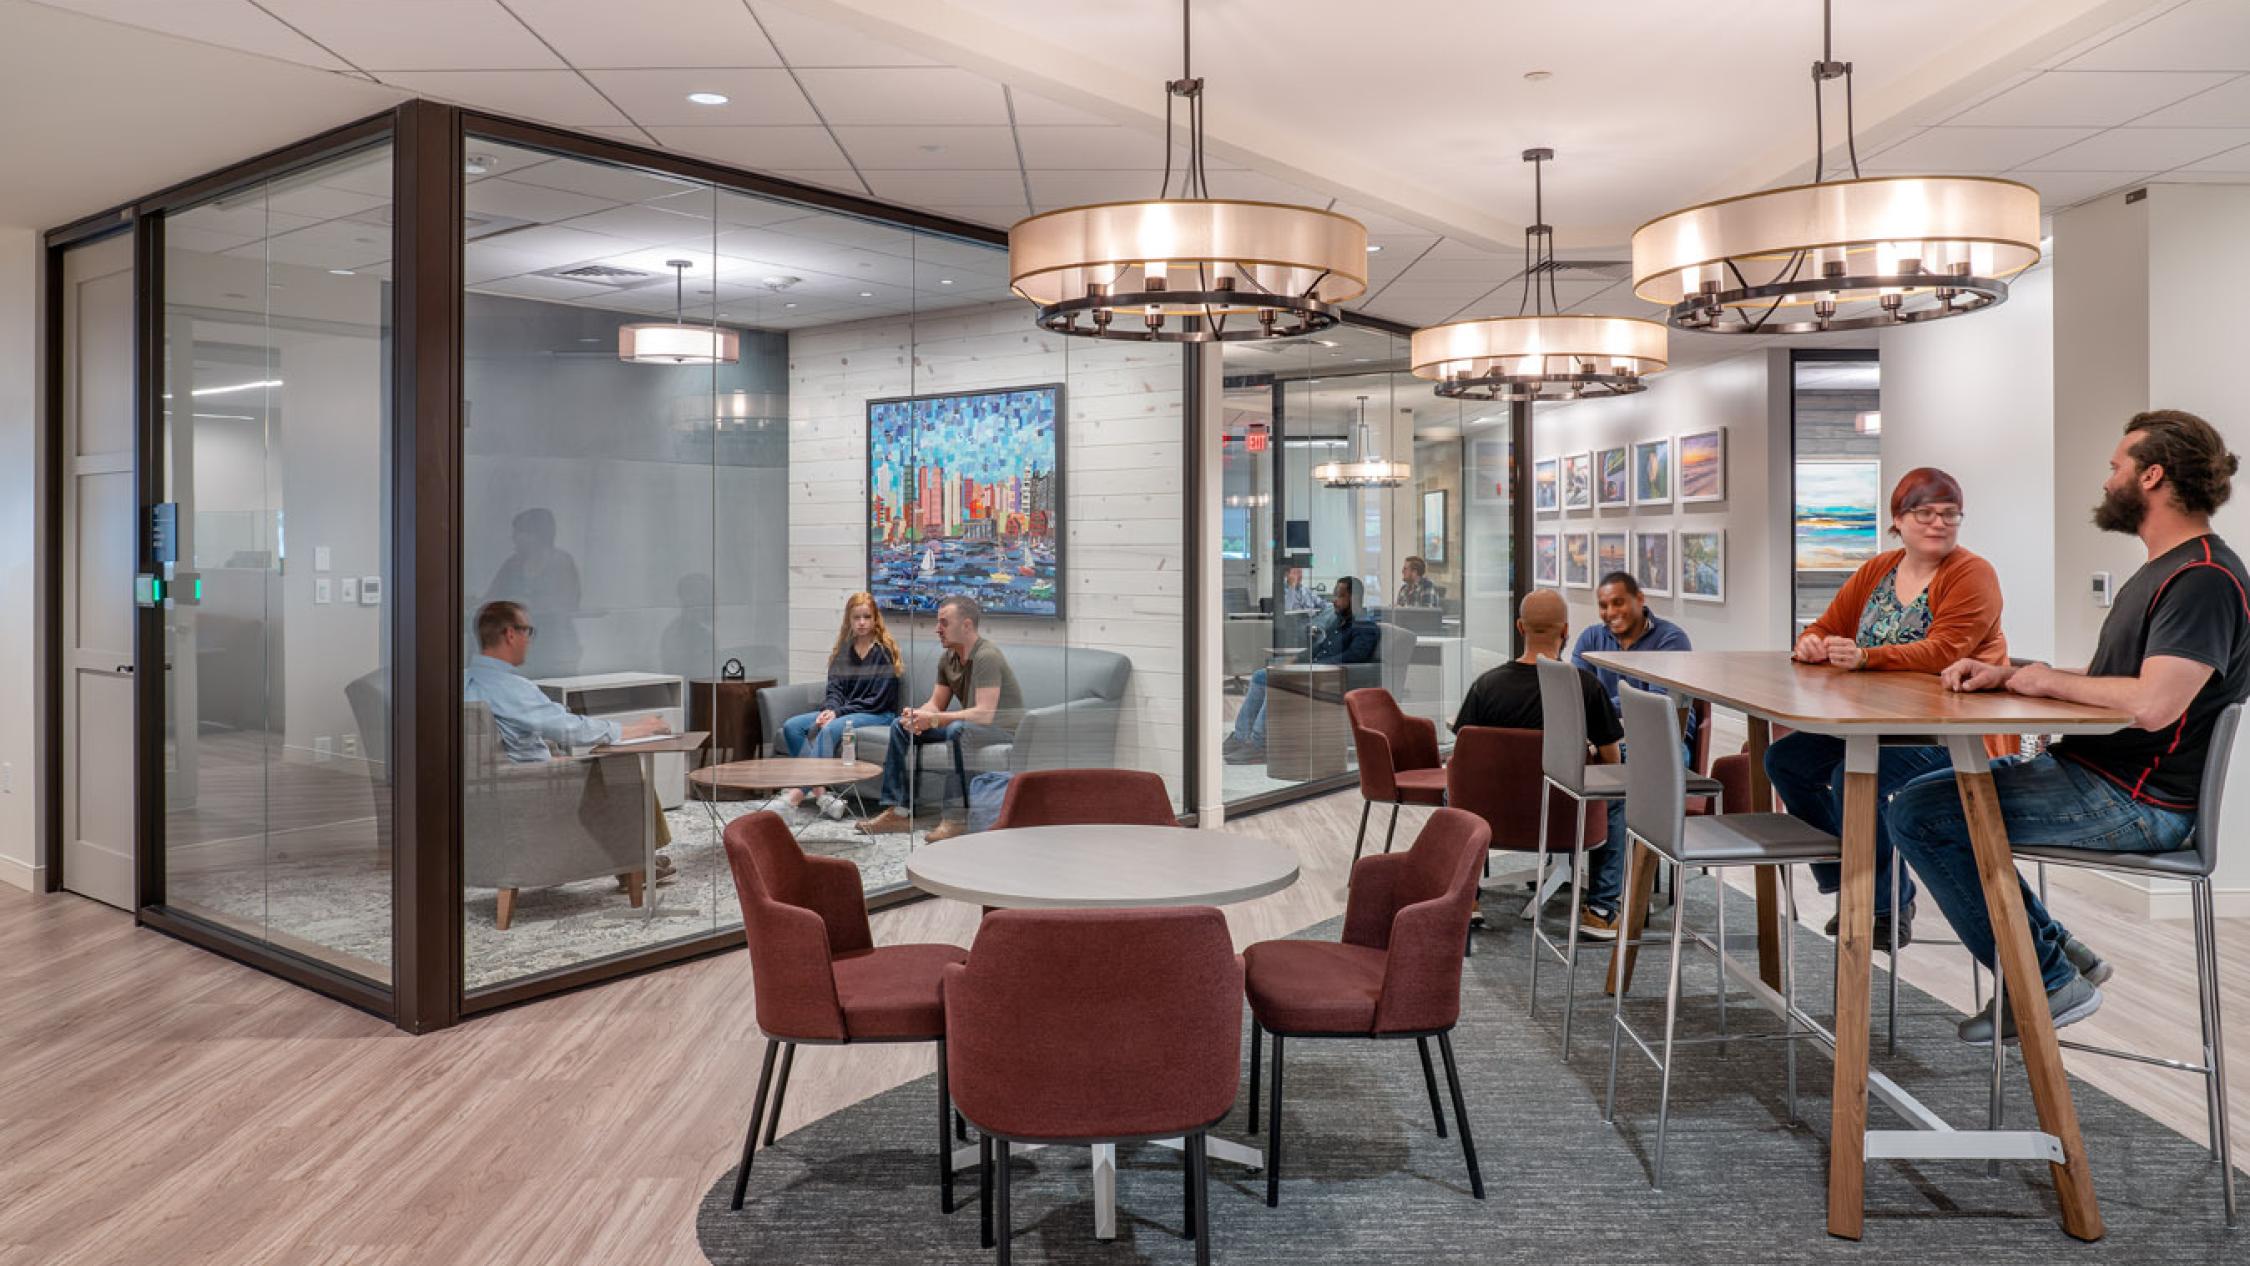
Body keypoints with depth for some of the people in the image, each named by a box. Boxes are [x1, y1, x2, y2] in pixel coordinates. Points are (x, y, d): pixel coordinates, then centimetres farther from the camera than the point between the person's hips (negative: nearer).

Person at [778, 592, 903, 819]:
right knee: (791, 726, -14)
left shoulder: (884, 651, -6)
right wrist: (829, 709, -16)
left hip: (878, 715, -7)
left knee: (830, 729, -35)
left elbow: (878, 700, -12)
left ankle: (799, 793, -35)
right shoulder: (843, 651, 13)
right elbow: (835, 688, 7)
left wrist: (838, 713, -17)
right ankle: (820, 792, -27)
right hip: (841, 712, 7)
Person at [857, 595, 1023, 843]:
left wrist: (934, 720, -31)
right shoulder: (948, 659, 5)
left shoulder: (987, 656, -22)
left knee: (957, 729, -39)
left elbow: (984, 714, -31)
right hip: (969, 725, 9)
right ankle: (898, 811, -2)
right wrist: (916, 715, -14)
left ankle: (958, 816, -31)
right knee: (901, 725, 4)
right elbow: (936, 703, 10)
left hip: (1004, 728, -9)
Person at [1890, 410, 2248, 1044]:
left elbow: (2153, 703, -32)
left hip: (2137, 801, -11)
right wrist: (2006, 675, 3)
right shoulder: (2162, 570, 17)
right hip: (2093, 771, 11)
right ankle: (2055, 946, 14)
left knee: (1919, 812, -18)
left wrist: (2047, 679, -15)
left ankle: (2047, 981, -4)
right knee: (1928, 795, 16)